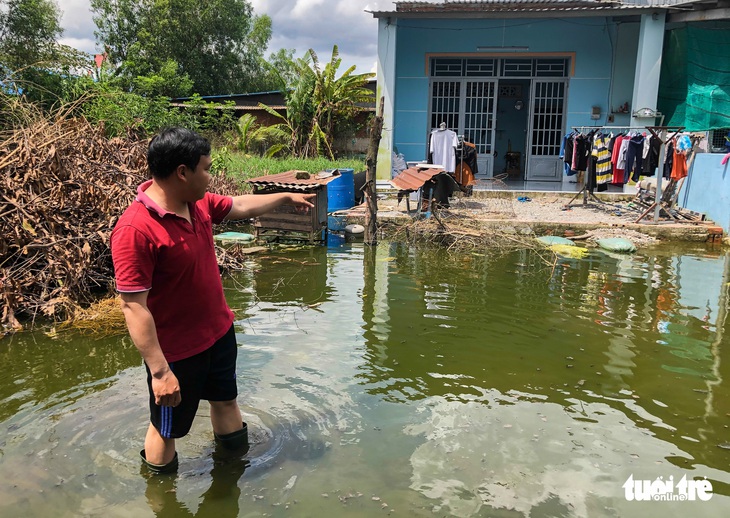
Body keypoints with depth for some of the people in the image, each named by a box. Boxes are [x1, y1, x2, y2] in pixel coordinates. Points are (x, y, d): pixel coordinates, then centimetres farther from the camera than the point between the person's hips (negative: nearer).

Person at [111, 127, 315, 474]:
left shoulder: (199, 202, -4)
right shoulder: (135, 230, -30)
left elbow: (239, 206, 17)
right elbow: (133, 307, -29)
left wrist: (285, 197, 28)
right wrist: (160, 371, -28)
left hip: (220, 331, 9)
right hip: (177, 352, -9)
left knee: (225, 400, 28)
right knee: (167, 429, 13)